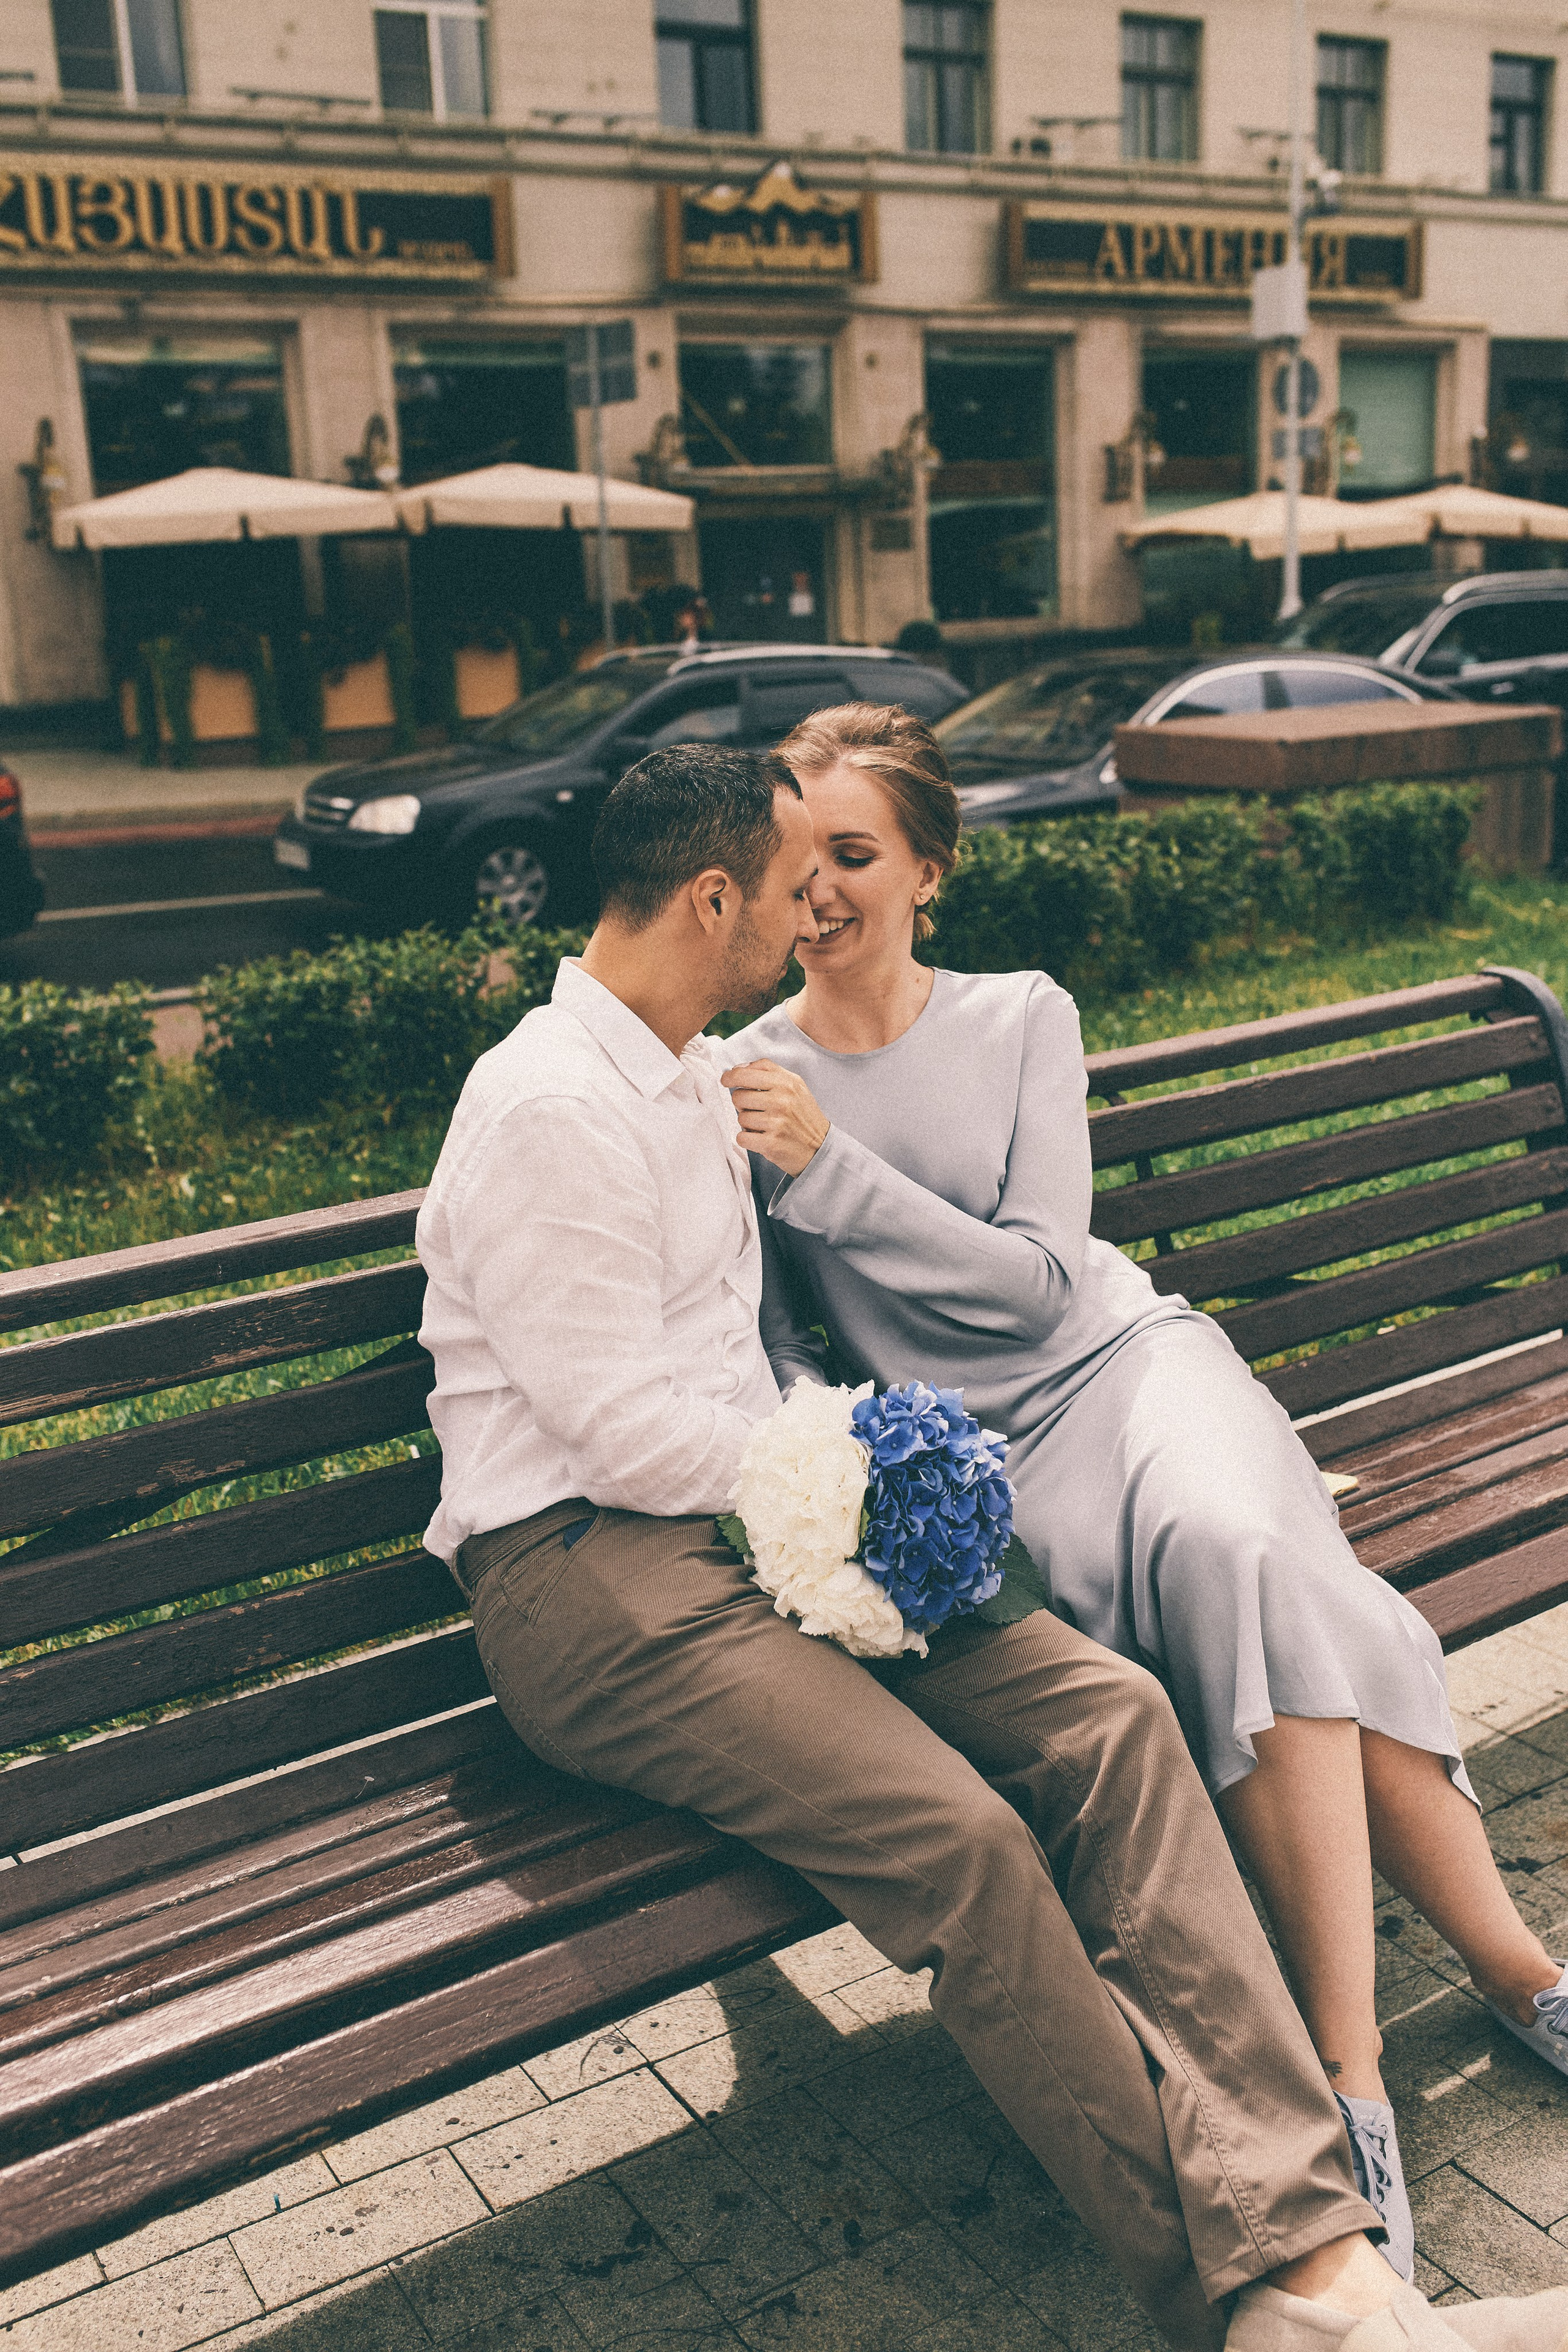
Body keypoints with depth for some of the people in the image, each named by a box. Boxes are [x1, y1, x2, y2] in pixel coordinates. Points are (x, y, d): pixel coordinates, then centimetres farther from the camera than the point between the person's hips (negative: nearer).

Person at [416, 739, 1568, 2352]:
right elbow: (626, 1433, -15)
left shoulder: (697, 1079, 20)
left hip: (744, 1514, 8)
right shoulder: (548, 1110, -11)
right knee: (960, 1836, -28)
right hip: (588, 1573, -8)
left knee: (1109, 1710, -15)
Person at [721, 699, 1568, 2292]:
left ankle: (1350, 2079, -22)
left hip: (1123, 1361, 1)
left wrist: (829, 1169, -15)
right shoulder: (742, 1088, 3)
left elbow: (1040, 1283, -7)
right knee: (1255, 1582, -30)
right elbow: (764, 1345, 4)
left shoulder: (1022, 1019, 4)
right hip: (966, 1455, -1)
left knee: (1248, 1556, -32)